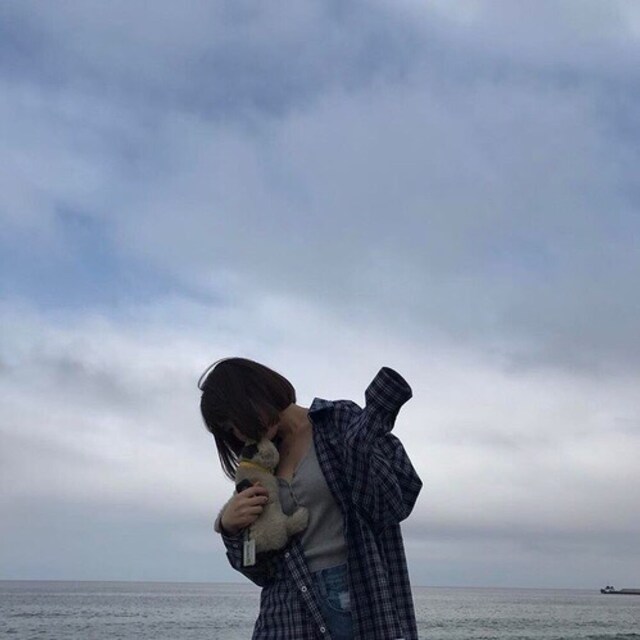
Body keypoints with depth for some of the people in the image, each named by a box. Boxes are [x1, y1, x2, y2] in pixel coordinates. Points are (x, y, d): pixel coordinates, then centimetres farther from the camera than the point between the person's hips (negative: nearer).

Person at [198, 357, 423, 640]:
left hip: (363, 598, -4)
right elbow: (260, 570, 15)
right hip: (293, 615, 5)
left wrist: (376, 420, -19)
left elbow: (395, 502, -9)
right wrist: (229, 526, -3)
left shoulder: (341, 421, 2)